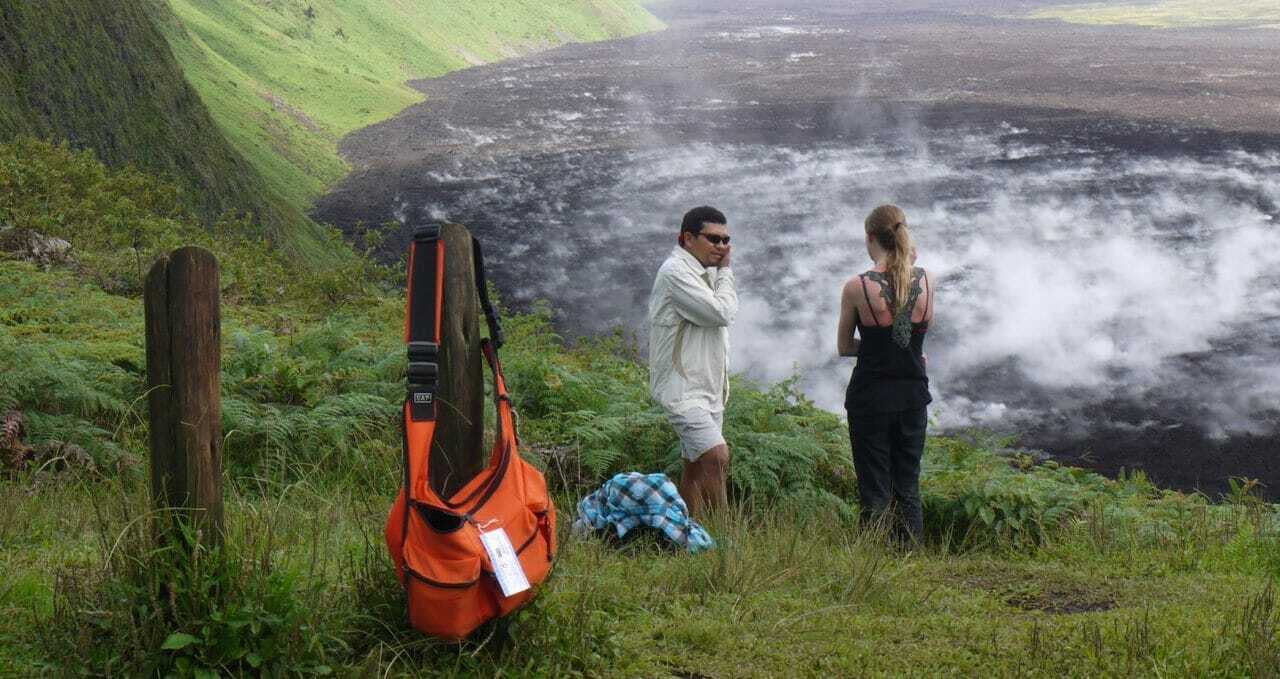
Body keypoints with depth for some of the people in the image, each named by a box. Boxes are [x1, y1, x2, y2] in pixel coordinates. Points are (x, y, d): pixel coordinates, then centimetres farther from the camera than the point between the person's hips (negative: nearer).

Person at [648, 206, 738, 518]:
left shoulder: (706, 272, 17)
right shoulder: (675, 272, -14)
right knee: (716, 456, -21)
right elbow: (721, 312, -21)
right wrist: (725, 271, -6)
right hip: (682, 386, -10)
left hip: (708, 385, 10)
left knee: (696, 465, 11)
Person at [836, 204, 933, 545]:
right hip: (913, 395, 3)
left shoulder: (857, 287, -13)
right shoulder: (925, 280, -6)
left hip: (870, 398, -3)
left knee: (874, 491, 5)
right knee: (908, 488, 14)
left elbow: (843, 347, -2)